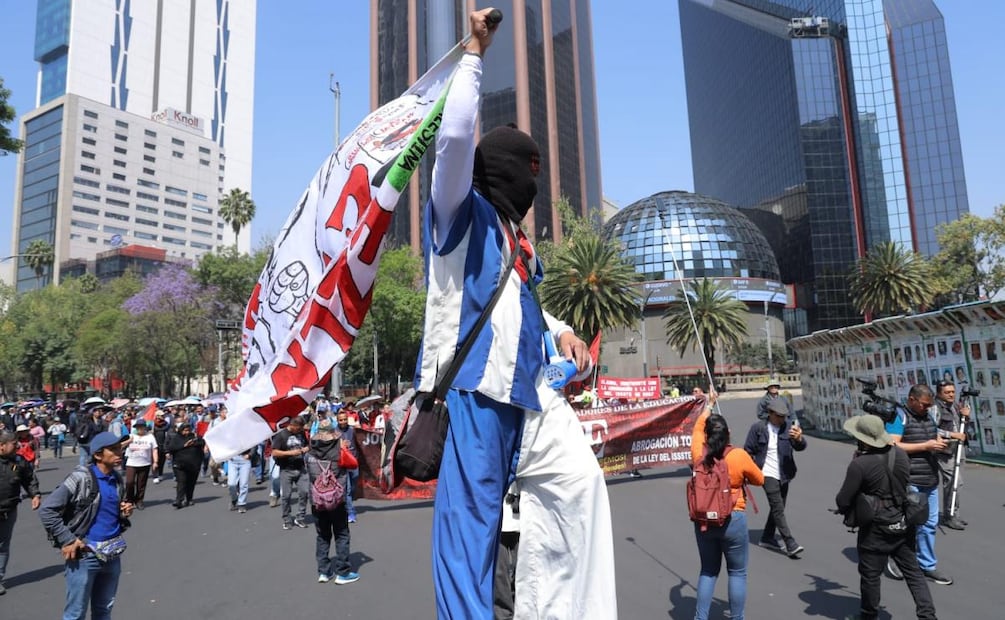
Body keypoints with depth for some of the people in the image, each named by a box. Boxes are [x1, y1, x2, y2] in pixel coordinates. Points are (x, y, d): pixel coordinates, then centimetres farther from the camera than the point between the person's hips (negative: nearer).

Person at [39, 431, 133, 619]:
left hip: (113, 553, 6)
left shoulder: (116, 478, 7)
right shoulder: (81, 478, -14)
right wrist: (67, 540, -17)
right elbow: (47, 510, -15)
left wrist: (124, 513, -1)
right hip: (85, 553, -6)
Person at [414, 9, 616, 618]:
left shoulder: (517, 235, 22)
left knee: (580, 482, -2)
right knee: (471, 519, -5)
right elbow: (455, 136, -15)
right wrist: (475, 52, -5)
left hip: (527, 385, 7)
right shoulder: (461, 213, 2)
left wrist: (560, 332, 15)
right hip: (472, 385, -7)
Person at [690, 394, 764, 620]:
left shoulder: (699, 453, -8)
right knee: (737, 573, 13)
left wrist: (709, 405, 26)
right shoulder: (739, 456, -16)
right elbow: (759, 480, 1)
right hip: (733, 520, -3)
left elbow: (697, 429, 13)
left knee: (708, 571, 18)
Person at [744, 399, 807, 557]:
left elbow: (800, 447, -13)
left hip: (783, 475, 5)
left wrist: (798, 438, -35)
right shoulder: (758, 427, -9)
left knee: (777, 508, 14)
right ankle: (790, 544, -8)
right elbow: (748, 451, -3)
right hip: (767, 473, -5)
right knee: (778, 508, -10)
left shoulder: (788, 427, -2)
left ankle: (767, 538, 30)